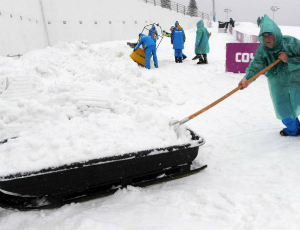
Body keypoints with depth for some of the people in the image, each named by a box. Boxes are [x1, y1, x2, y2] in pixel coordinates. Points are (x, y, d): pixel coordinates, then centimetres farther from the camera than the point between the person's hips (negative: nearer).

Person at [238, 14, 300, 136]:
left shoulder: (290, 42, -21)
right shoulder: (262, 50, -14)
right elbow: (255, 66, -27)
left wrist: (288, 60, -30)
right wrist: (247, 78, -43)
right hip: (277, 83, 3)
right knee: (283, 108, 11)